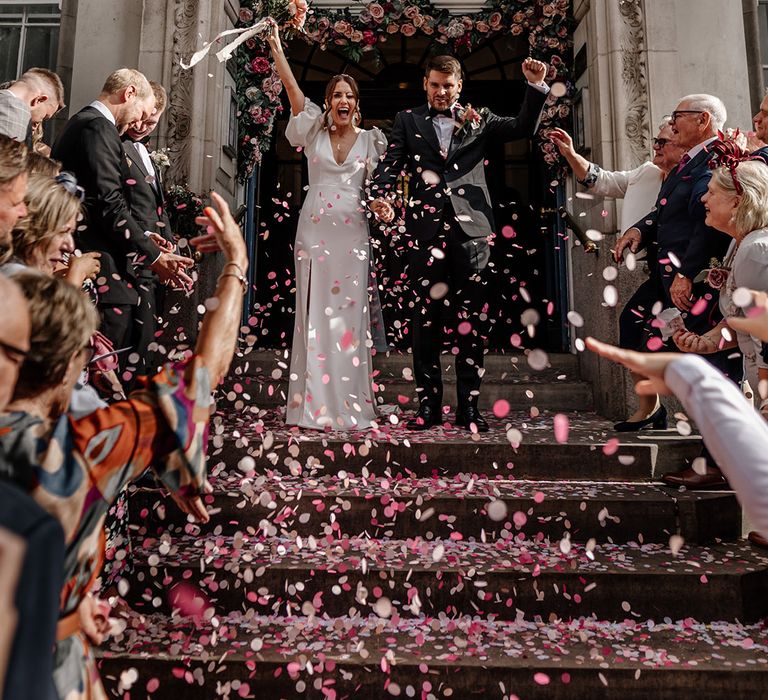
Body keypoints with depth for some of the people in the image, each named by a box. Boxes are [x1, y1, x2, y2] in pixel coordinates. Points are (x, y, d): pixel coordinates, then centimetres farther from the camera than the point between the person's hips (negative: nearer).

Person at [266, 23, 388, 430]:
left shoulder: (370, 140, 11)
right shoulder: (314, 132, 11)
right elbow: (290, 85, 7)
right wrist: (275, 43, 4)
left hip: (352, 232, 0)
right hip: (314, 228, 1)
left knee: (349, 312, -3)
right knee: (315, 312, -1)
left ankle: (348, 405, 2)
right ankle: (314, 405, 3)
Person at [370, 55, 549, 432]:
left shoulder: (479, 120, 19)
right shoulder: (407, 121, 17)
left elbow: (524, 127, 11)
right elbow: (390, 163, 3)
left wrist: (536, 86, -3)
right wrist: (381, 196, -16)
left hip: (471, 228, 1)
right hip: (425, 228, 0)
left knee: (472, 318, 0)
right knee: (425, 316, 1)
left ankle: (468, 405, 7)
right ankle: (428, 403, 10)